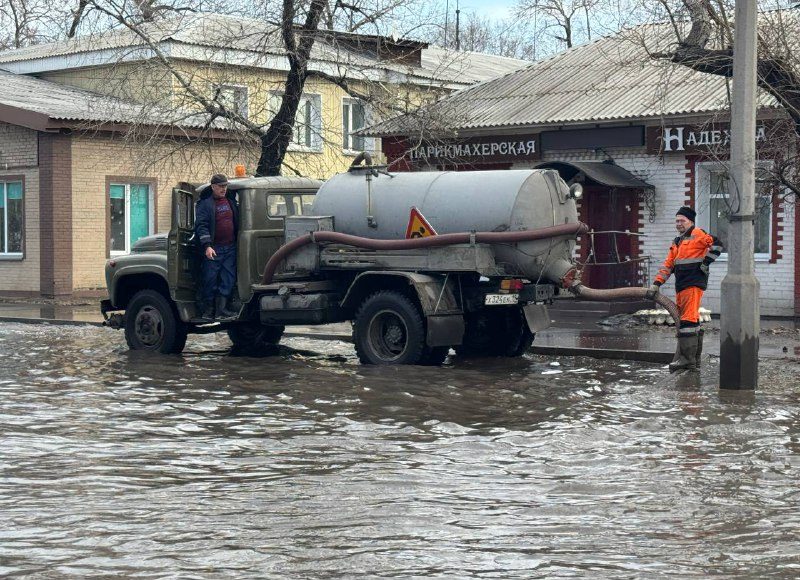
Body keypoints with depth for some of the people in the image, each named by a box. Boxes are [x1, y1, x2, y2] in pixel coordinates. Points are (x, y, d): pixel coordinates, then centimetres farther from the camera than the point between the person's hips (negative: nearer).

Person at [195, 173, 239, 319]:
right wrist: (207, 246, -20)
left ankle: (222, 309, 3)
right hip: (213, 249, -5)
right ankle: (208, 311, 4)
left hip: (230, 248, 5)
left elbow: (237, 222, 24)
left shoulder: (231, 200, 14)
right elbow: (201, 226, -10)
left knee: (228, 279, 1)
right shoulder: (204, 203, -2)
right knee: (210, 279, -2)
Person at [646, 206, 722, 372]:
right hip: (681, 286, 9)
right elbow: (667, 266, 22)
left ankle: (687, 359, -14)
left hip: (693, 284, -9)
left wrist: (705, 263, -14)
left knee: (688, 320, -13)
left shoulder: (697, 234, -4)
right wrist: (656, 284, 14)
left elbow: (716, 244, -16)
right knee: (692, 320, 11)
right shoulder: (677, 243, 23)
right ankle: (694, 359, 14)